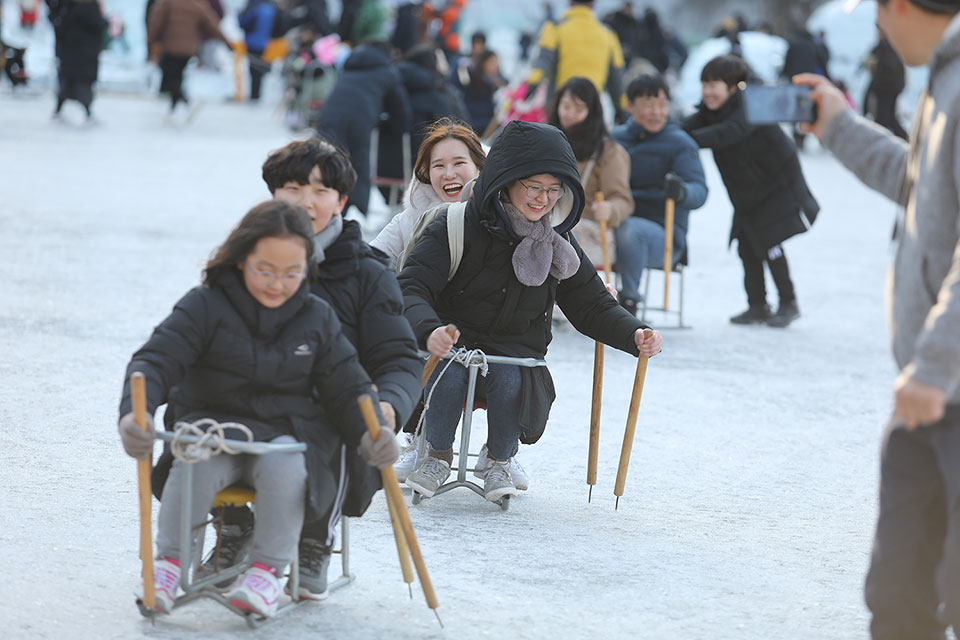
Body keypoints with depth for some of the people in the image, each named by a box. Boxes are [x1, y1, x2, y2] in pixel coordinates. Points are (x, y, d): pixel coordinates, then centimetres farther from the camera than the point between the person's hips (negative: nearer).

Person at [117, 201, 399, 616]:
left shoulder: (318, 319, 7)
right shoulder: (206, 306, -3)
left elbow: (348, 388, 10)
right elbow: (155, 361, -12)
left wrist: (370, 434, -12)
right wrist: (135, 412, -33)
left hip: (290, 430, 1)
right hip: (212, 423, -1)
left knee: (284, 466, -34)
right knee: (197, 464, -34)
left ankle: (267, 569, -20)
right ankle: (169, 562, -16)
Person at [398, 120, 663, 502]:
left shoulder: (556, 243, 4)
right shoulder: (456, 227, -11)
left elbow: (591, 305, 10)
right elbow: (411, 288, -19)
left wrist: (634, 335, -11)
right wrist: (430, 330, -42)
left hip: (516, 354, 2)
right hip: (453, 344, -2)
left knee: (510, 380, -32)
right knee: (449, 371, -36)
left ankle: (499, 460, 2)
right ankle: (438, 456, -3)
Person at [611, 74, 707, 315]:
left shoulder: (680, 144, 0)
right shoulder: (617, 138, 14)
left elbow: (699, 191, -12)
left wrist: (681, 191, -35)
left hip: (663, 234, -4)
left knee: (629, 229, -37)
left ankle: (628, 300, -21)